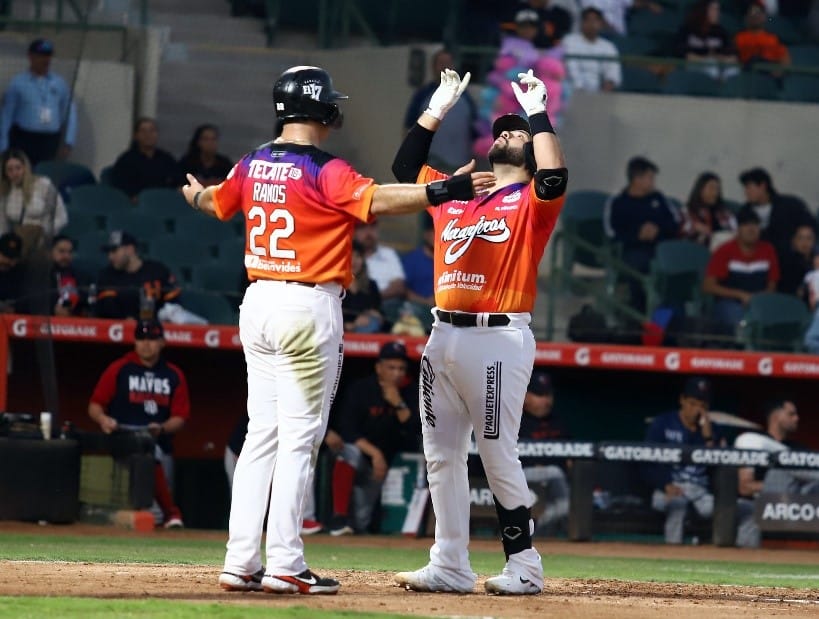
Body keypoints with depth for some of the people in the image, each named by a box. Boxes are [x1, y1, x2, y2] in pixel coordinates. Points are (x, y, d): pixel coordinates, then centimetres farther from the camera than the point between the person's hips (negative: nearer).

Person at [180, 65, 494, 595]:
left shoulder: (252, 167, 9)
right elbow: (377, 200, -29)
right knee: (299, 439, -4)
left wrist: (196, 195, 52)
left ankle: (240, 563, 9)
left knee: (261, 435, 11)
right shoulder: (325, 172, -13)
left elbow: (218, 203, 29)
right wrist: (445, 191, -35)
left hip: (258, 304, 7)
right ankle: (285, 566, -5)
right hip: (309, 310, -7)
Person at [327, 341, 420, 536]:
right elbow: (347, 430, -16)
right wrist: (374, 453, -27)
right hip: (364, 454, -2)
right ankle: (340, 518, -34)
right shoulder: (360, 389, -9)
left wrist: (399, 404, -27)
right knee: (350, 452, -37)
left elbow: (415, 432, -14)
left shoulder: (411, 393, -4)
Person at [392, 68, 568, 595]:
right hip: (445, 335, 7)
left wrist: (538, 113, -15)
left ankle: (524, 566, 0)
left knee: (498, 454, -7)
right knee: (441, 454, 7)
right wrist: (437, 110, 20)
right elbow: (406, 166, 24)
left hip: (499, 339, -7)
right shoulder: (452, 193, 18)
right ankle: (451, 567, 11)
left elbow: (555, 178, -21)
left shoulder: (530, 201, 0)